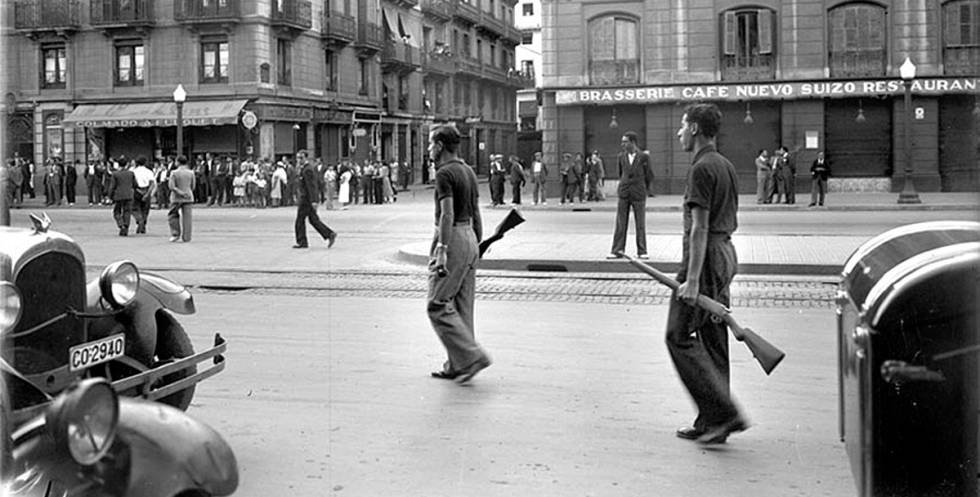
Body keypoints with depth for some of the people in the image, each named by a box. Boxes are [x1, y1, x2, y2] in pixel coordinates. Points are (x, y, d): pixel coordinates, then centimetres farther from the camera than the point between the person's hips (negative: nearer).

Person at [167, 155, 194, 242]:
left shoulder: (174, 173, -8)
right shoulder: (191, 173, -1)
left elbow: (171, 186, -15)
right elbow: (192, 187, 4)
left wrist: (180, 192, -13)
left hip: (176, 198, -2)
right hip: (188, 198, 2)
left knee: (172, 216, 14)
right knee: (186, 217, 3)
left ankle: (175, 234, 4)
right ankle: (185, 238, 1)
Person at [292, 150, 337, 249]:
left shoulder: (307, 170, -17)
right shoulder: (309, 167, 15)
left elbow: (311, 186, -22)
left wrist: (313, 201, -26)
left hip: (306, 199, -10)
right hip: (309, 199, 10)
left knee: (300, 221, -1)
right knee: (313, 220, 11)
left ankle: (302, 242, 6)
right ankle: (330, 234, 5)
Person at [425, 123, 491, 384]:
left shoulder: (444, 173, -13)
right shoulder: (468, 171, 14)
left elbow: (447, 214, -22)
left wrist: (442, 249, -23)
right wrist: (477, 248, 21)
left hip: (452, 238, -9)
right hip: (469, 236, 9)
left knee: (438, 305, -3)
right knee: (461, 307, 11)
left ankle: (472, 356, -8)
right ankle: (457, 367, 15)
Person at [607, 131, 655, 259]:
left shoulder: (644, 157, -5)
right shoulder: (621, 157, 5)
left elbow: (649, 175, 5)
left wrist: (647, 190, 16)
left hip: (638, 195, -2)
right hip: (624, 194, 3)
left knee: (640, 224, 4)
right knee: (620, 224, 0)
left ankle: (642, 251, 12)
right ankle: (617, 251, 4)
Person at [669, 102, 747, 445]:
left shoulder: (702, 169, -14)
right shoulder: (726, 166, 16)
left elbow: (700, 228, -20)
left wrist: (692, 279, -22)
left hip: (705, 258, -10)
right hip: (725, 253, 10)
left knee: (679, 337, -6)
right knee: (713, 341, 11)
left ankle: (724, 413, -10)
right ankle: (712, 422, 15)